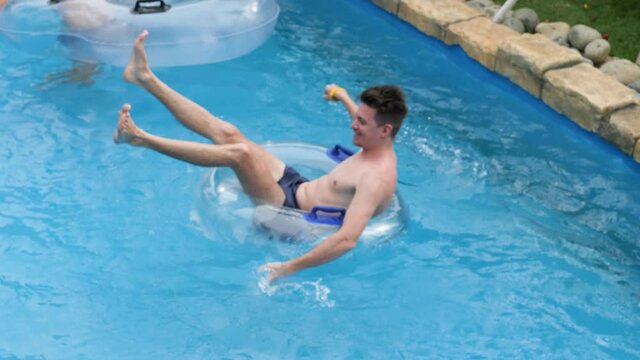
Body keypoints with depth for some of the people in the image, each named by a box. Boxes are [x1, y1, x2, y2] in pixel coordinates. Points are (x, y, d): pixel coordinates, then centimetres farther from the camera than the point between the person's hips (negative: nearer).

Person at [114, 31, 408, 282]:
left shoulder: (378, 178, -27)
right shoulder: (376, 147, 2)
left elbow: (347, 239, -38)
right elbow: (365, 122, 30)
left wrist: (289, 268, -41)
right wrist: (344, 97, 45)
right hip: (297, 185, 9)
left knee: (240, 152, -29)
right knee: (227, 132, 1)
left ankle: (141, 139, -21)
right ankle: (145, 77, 7)